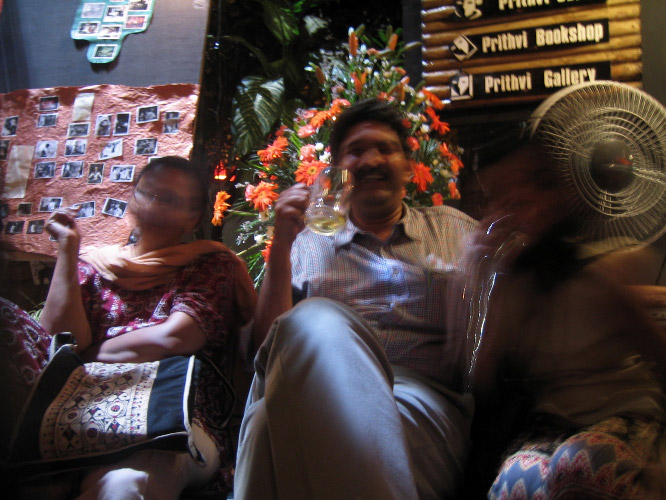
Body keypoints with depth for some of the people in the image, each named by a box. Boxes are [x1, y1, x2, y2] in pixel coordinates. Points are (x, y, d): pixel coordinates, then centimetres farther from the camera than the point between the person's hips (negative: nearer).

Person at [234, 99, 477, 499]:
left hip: (426, 396, -2)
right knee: (317, 320, -37)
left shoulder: (456, 229, 25)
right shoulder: (308, 243, 24)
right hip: (314, 393, 3)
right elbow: (268, 341, 12)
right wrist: (281, 244, 3)